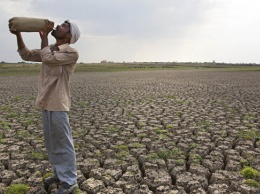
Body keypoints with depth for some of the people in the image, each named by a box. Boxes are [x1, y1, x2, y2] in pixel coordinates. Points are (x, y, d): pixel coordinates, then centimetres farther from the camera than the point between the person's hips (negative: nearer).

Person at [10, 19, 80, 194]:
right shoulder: (50, 49, 14)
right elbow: (26, 55, 19)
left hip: (58, 104, -8)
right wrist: (18, 35, 7)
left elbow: (47, 59, -22)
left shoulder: (72, 52, -11)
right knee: (51, 143, 16)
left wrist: (44, 35, -12)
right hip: (46, 103, 8)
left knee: (63, 144, -2)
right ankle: (59, 174, 31)